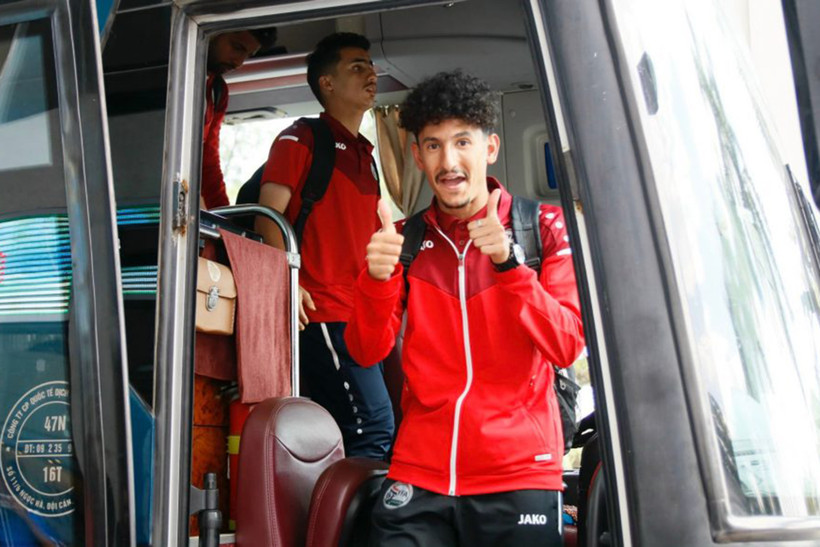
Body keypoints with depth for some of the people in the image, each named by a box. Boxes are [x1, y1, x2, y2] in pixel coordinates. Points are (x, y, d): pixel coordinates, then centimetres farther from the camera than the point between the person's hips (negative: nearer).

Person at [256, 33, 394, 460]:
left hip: (359, 316, 8)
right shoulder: (302, 138, 0)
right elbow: (268, 213, -9)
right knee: (374, 430, -15)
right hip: (323, 312, -8)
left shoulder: (363, 155, 24)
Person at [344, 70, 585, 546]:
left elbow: (567, 347, -9)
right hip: (419, 478, 2)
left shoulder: (542, 226, 1)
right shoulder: (405, 240, 7)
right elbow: (368, 352, -1)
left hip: (519, 476, -1)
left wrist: (507, 262, -22)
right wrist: (377, 278, -20)